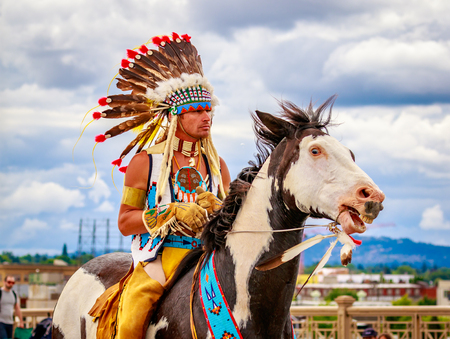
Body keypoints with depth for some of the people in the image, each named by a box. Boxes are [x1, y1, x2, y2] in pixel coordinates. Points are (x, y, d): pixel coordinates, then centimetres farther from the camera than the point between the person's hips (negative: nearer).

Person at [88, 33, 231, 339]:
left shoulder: (217, 165, 16)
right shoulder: (145, 162, 4)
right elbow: (125, 221, 0)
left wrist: (216, 209, -8)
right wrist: (173, 213, -14)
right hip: (158, 256, -3)